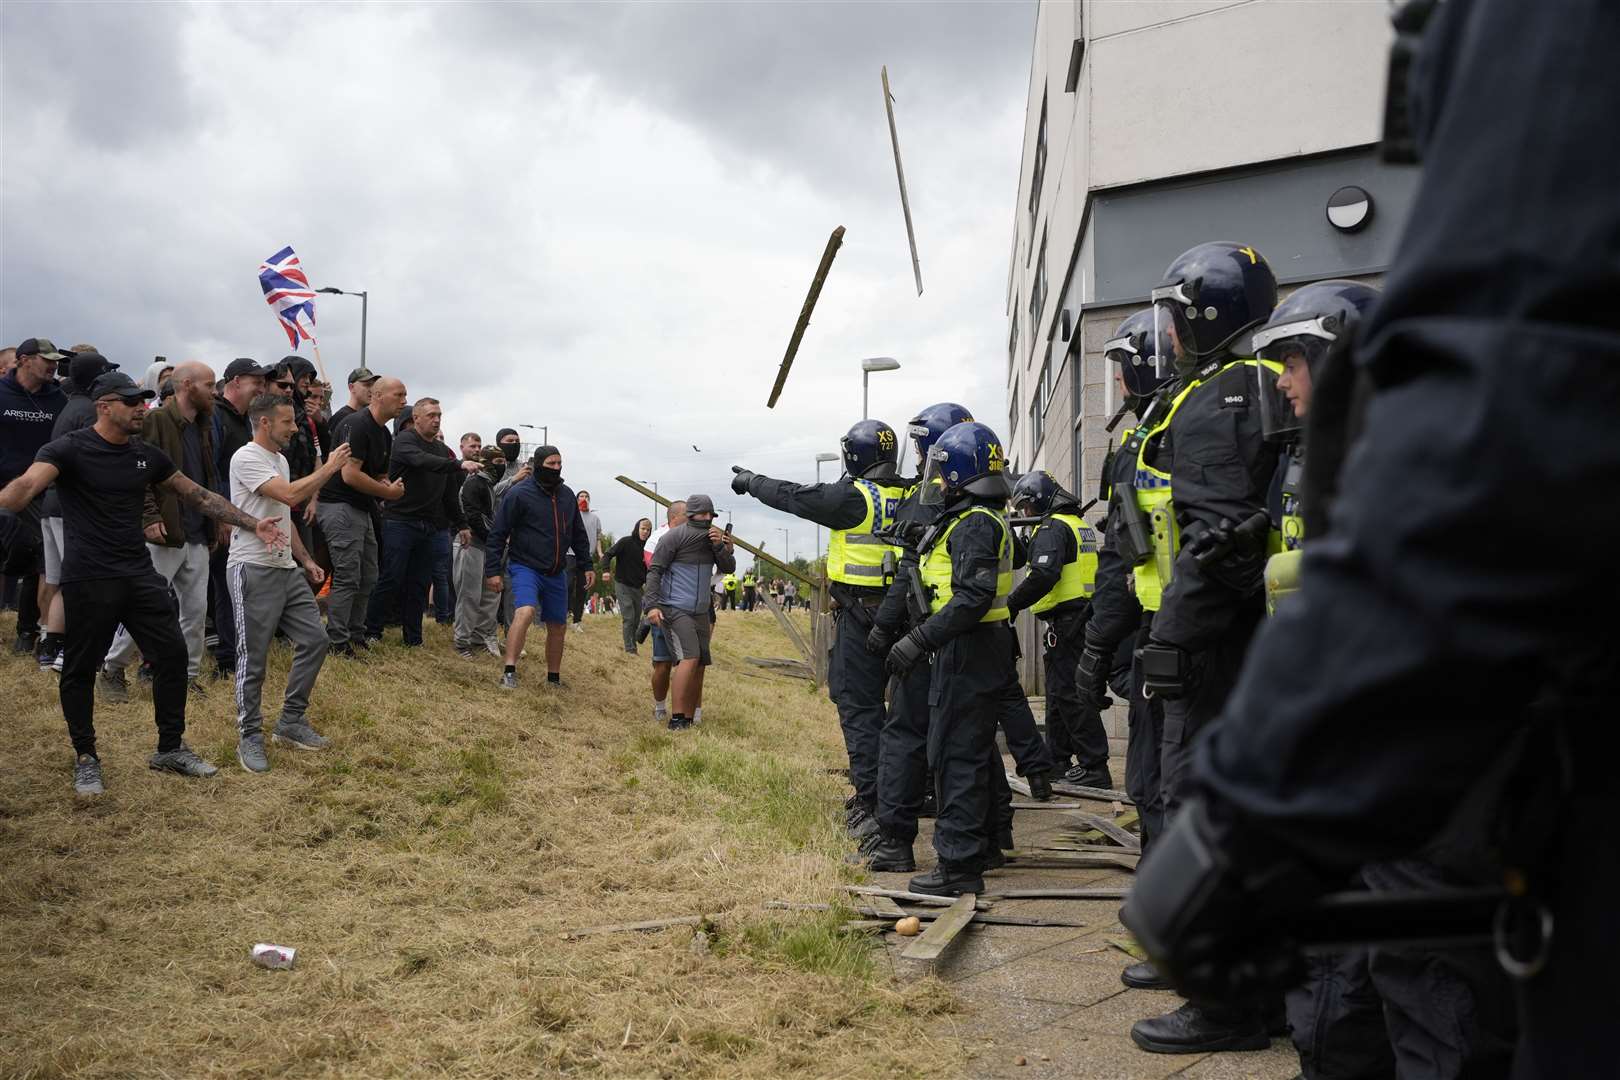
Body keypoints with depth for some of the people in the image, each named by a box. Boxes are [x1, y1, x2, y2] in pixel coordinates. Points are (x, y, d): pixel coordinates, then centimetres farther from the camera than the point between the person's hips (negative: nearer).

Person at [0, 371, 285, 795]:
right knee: (81, 668, 4)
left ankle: (170, 748, 21)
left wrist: (252, 523, 10)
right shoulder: (70, 449, -10)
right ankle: (86, 759, 21)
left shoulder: (147, 455, 8)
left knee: (172, 654, 6)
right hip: (89, 579, -6)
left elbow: (197, 495, 15)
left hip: (139, 573, 6)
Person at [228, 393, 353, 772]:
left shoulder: (280, 460, 16)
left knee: (314, 639, 7)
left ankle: (290, 723, 18)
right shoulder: (247, 458, -13)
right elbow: (291, 495, -25)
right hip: (253, 570, -9)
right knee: (253, 657, -1)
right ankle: (250, 737, 11)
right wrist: (330, 466, -15)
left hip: (287, 569, 9)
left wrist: (305, 559, 19)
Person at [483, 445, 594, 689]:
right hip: (526, 567, -6)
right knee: (525, 612, -30)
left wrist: (587, 565, 15)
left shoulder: (567, 495, 7)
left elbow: (578, 534, 18)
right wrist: (492, 570, -13)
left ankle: (554, 677, 29)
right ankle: (509, 673, -28)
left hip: (557, 573, 6)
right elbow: (498, 534, -9)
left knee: (558, 626, 12)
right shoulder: (519, 493, -10)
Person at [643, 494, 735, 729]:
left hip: (700, 612, 7)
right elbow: (655, 570, -11)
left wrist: (720, 546, -16)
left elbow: (729, 568, 2)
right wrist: (652, 605, -22)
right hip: (674, 609, -7)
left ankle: (690, 719, 11)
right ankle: (677, 719, -21)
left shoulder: (714, 538, 12)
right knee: (689, 658, -21)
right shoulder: (674, 537, -8)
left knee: (700, 665, 4)